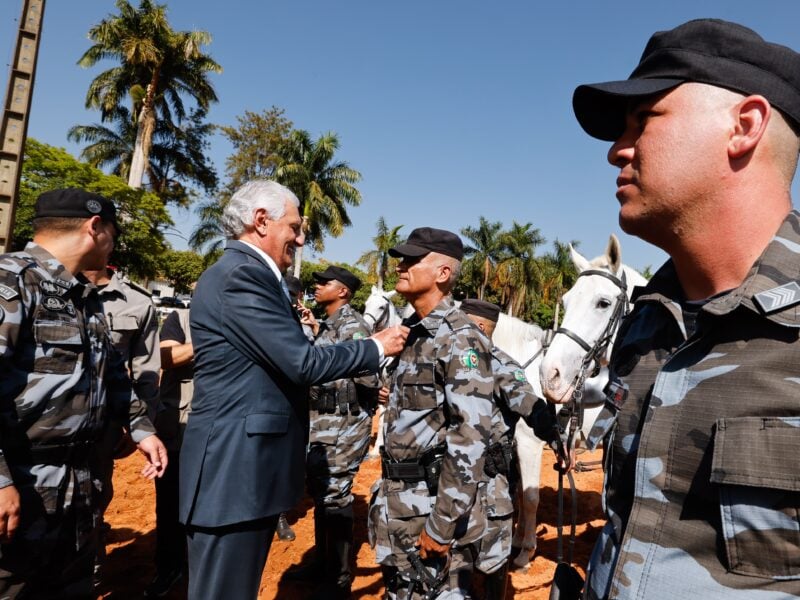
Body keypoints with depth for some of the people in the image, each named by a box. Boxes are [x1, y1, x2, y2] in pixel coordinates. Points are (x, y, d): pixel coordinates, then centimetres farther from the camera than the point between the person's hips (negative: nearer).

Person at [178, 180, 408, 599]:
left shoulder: (249, 274, 14)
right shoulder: (241, 274, -18)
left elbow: (286, 360, 14)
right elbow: (302, 363, -23)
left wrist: (364, 370, 14)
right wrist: (376, 347, -9)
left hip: (249, 465, 10)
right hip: (234, 467, -10)